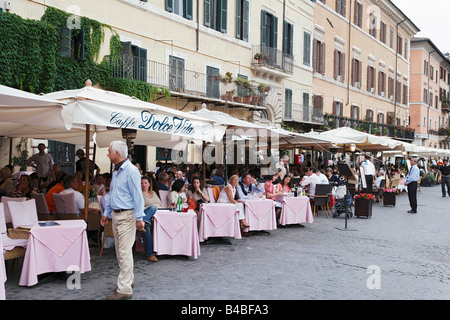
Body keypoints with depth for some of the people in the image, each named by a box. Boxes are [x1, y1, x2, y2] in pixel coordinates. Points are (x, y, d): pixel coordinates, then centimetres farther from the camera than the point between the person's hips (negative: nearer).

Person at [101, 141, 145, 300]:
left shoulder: (131, 171, -15)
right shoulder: (116, 171, 15)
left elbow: (138, 196, -17)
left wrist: (139, 218, -19)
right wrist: (106, 213, 21)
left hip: (127, 216, -9)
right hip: (115, 215, 9)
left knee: (125, 252, -8)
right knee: (120, 251, 16)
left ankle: (124, 290, -5)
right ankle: (128, 279, 30)